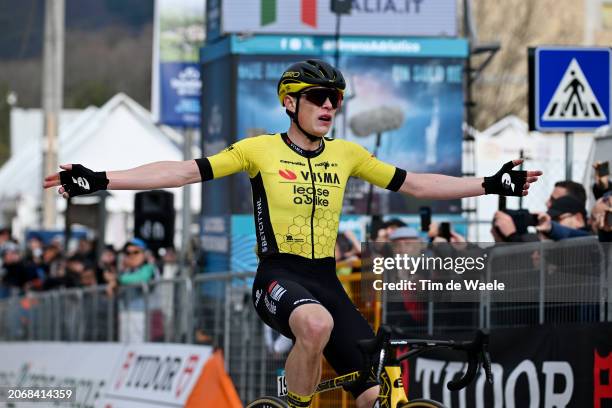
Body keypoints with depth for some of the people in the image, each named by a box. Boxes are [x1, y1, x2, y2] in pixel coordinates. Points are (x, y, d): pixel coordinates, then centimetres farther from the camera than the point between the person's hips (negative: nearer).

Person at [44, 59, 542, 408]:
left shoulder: (346, 154, 9)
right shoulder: (261, 149, -1)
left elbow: (416, 184, 13)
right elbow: (185, 172, -5)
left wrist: (492, 184, 8)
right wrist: (99, 180, -13)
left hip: (326, 281, 5)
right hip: (279, 277, -4)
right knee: (316, 323, -40)